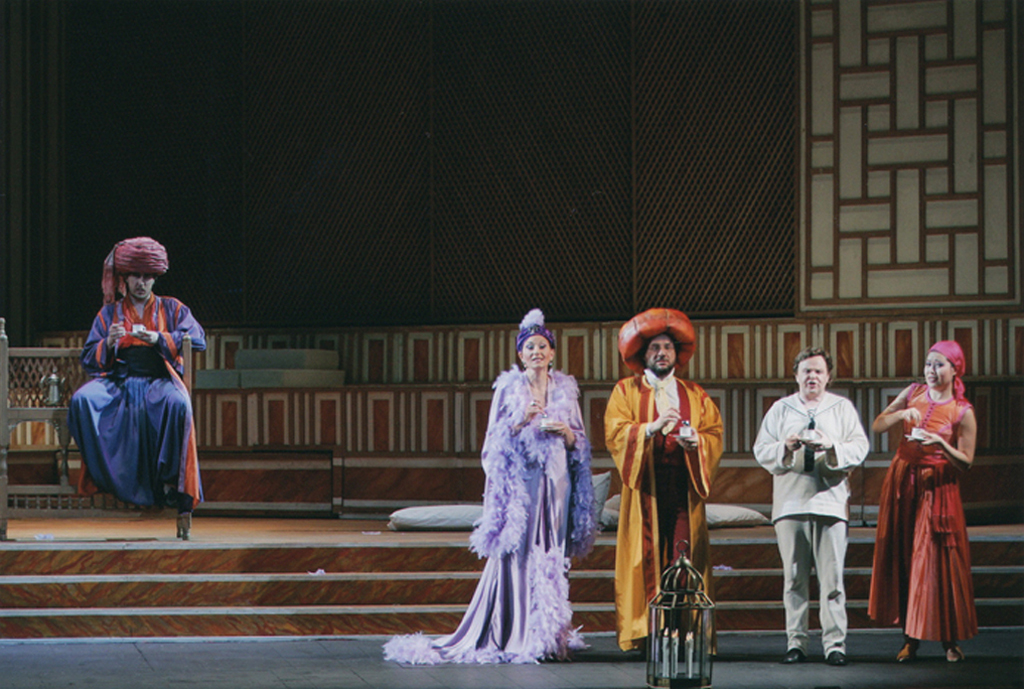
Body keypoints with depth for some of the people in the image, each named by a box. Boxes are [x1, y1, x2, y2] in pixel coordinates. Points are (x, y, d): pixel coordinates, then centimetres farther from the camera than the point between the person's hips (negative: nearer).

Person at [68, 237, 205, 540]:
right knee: (82, 399, -32)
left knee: (178, 403, -39)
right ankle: (104, 474, -24)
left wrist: (159, 339, -12)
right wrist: (108, 343, -9)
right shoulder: (109, 313, 21)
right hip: (118, 380, 2)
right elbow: (88, 359, 13)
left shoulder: (172, 308, 18)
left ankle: (170, 479, -31)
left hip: (158, 379, -2)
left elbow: (198, 340, 2)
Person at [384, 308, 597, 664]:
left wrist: (565, 431, -8)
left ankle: (549, 634, 7)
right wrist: (522, 421, -16)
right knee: (518, 555, -9)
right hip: (520, 482, -3)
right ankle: (516, 636, -7)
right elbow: (495, 440, -1)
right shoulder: (508, 388, 3)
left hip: (556, 484, 3)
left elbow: (580, 442, 13)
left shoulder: (566, 389, 12)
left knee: (552, 556, 3)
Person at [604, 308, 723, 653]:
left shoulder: (696, 395, 19)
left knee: (684, 558, -8)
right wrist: (652, 428, -15)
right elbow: (614, 432, -2)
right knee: (646, 556, -10)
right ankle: (643, 633, -11)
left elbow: (715, 435, 11)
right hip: (644, 486, -2)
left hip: (683, 486, 2)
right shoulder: (626, 391, 12)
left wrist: (695, 439, -11)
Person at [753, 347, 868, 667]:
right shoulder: (780, 409, 15)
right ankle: (796, 642, 4)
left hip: (831, 500, -1)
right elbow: (761, 450, 8)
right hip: (790, 502, 1)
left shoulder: (842, 408, 13)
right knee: (794, 577, 0)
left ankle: (835, 643, -6)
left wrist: (832, 446, -14)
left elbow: (860, 447, 3)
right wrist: (785, 447, -12)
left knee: (832, 577, -7)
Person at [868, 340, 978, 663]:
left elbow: (965, 463, -4)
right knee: (902, 560, 2)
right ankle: (910, 638, 8)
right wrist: (902, 413, -11)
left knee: (938, 561, -5)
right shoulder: (913, 393, 6)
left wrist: (941, 444, -21)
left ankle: (949, 639, 3)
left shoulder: (962, 412, -5)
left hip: (938, 488, -4)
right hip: (902, 482, 4)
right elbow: (876, 426, 6)